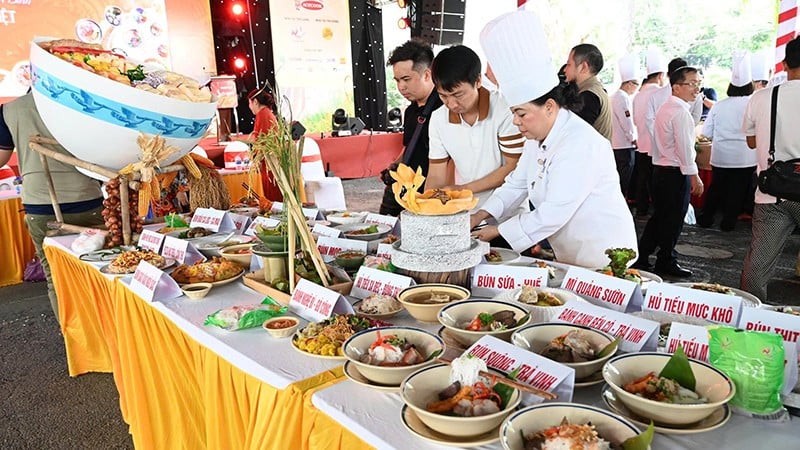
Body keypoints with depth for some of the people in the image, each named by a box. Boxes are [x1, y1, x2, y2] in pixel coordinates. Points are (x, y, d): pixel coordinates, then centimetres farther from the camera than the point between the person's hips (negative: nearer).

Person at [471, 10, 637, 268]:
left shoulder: (580, 143, -25)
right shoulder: (538, 138, 4)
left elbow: (554, 214, -28)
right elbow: (517, 184, 9)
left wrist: (498, 231, -20)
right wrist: (482, 215, -5)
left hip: (604, 258, -8)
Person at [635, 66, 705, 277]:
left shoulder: (667, 108, 15)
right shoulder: (680, 111, -17)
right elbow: (684, 147, -19)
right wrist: (694, 176, -16)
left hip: (661, 170, 10)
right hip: (676, 173, -10)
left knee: (659, 216, 16)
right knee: (673, 219, 3)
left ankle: (641, 258, 19)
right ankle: (666, 262, 15)